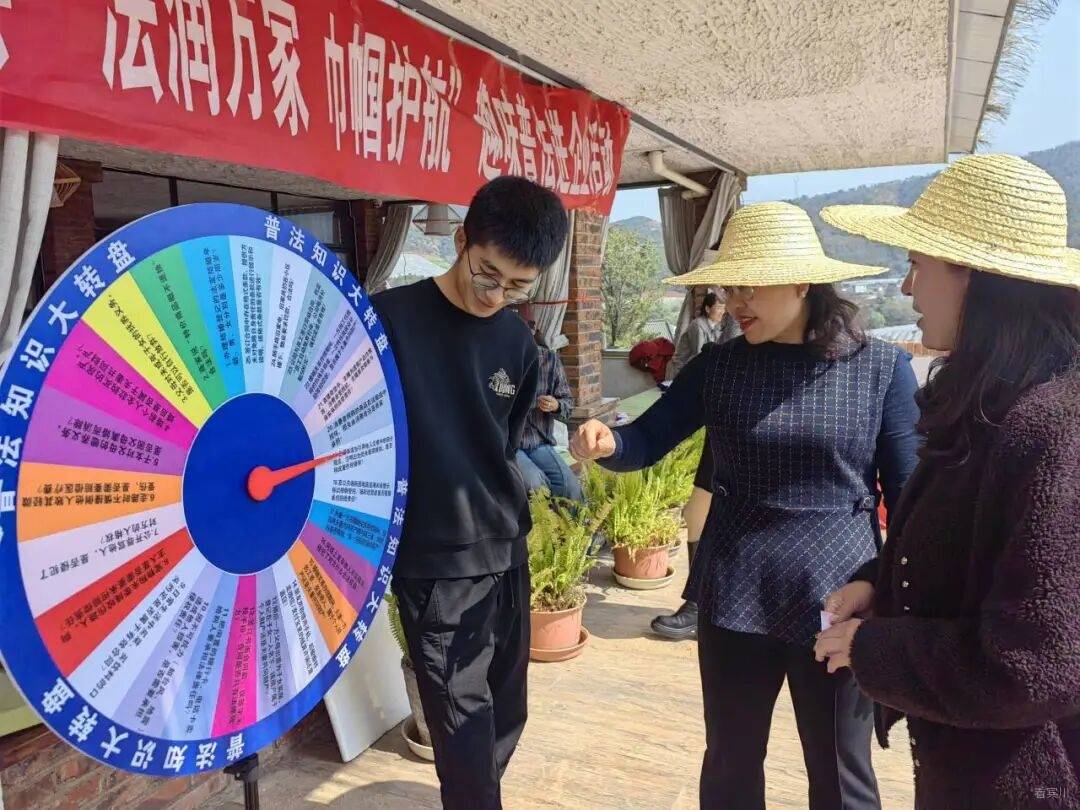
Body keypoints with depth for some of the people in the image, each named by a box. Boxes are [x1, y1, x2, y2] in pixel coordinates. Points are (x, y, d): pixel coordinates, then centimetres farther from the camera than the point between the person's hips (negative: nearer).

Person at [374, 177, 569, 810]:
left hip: (507, 551, 6)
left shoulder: (518, 342, 4)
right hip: (434, 560, -6)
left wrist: (504, 512, 15)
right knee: (465, 727, 1)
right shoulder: (390, 318, -13)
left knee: (506, 714, 18)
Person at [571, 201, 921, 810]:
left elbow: (909, 496, -2)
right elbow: (646, 442, -2)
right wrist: (606, 442, -25)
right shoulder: (719, 365, -1)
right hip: (734, 597, 2)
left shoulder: (882, 368, -7)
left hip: (837, 598, -1)